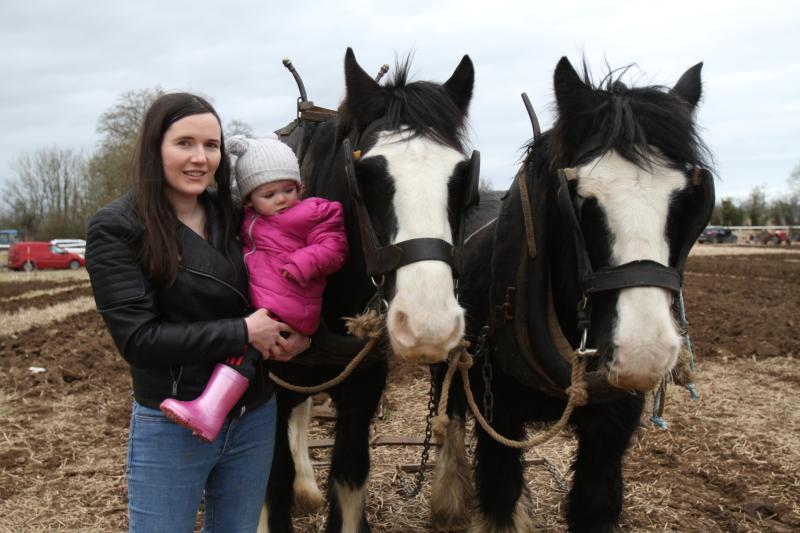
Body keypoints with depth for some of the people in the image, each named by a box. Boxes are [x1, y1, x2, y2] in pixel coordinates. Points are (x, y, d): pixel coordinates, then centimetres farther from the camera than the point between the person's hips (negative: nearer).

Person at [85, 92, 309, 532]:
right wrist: (243, 332, -21)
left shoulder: (235, 217, 3)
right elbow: (136, 337, -19)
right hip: (172, 426, -5)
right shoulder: (116, 229, -12)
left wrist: (297, 335, -11)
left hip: (255, 417, 5)